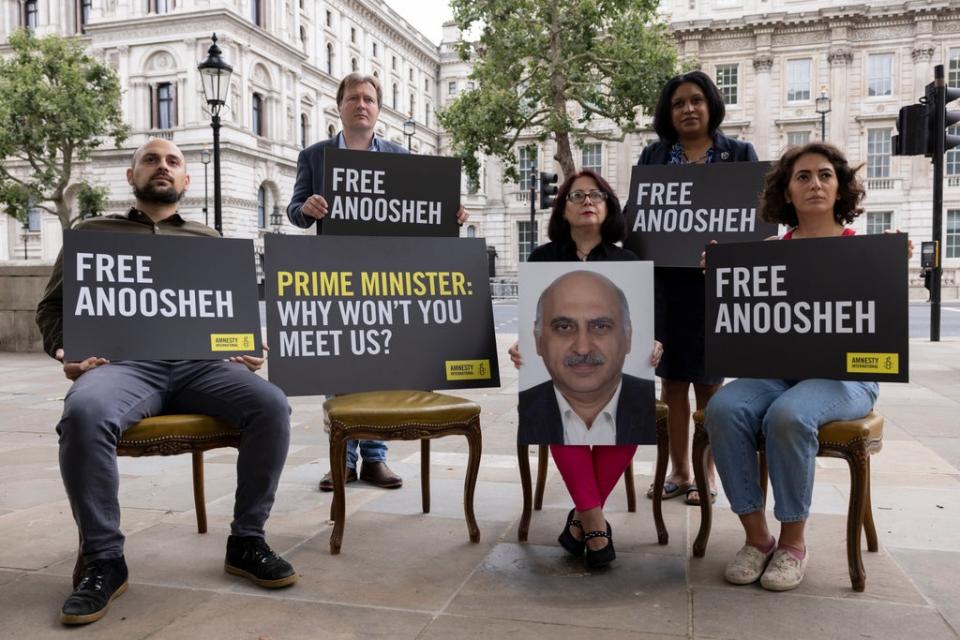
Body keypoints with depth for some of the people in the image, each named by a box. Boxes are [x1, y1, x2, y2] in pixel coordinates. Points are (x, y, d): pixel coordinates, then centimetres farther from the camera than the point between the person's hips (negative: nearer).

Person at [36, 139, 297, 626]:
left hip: (200, 362, 2)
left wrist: (247, 349, 1)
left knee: (271, 405, -28)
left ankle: (246, 542, -13)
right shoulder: (94, 233, 22)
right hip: (123, 363, -1)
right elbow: (52, 307, 19)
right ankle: (104, 561, -19)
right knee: (83, 414, -37)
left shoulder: (208, 239, 26)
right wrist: (66, 353, -1)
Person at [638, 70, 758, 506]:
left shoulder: (739, 154, 8)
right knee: (672, 378, 6)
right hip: (665, 280, 2)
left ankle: (707, 473, 15)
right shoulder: (653, 156, 12)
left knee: (709, 378, 4)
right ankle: (678, 470, 17)